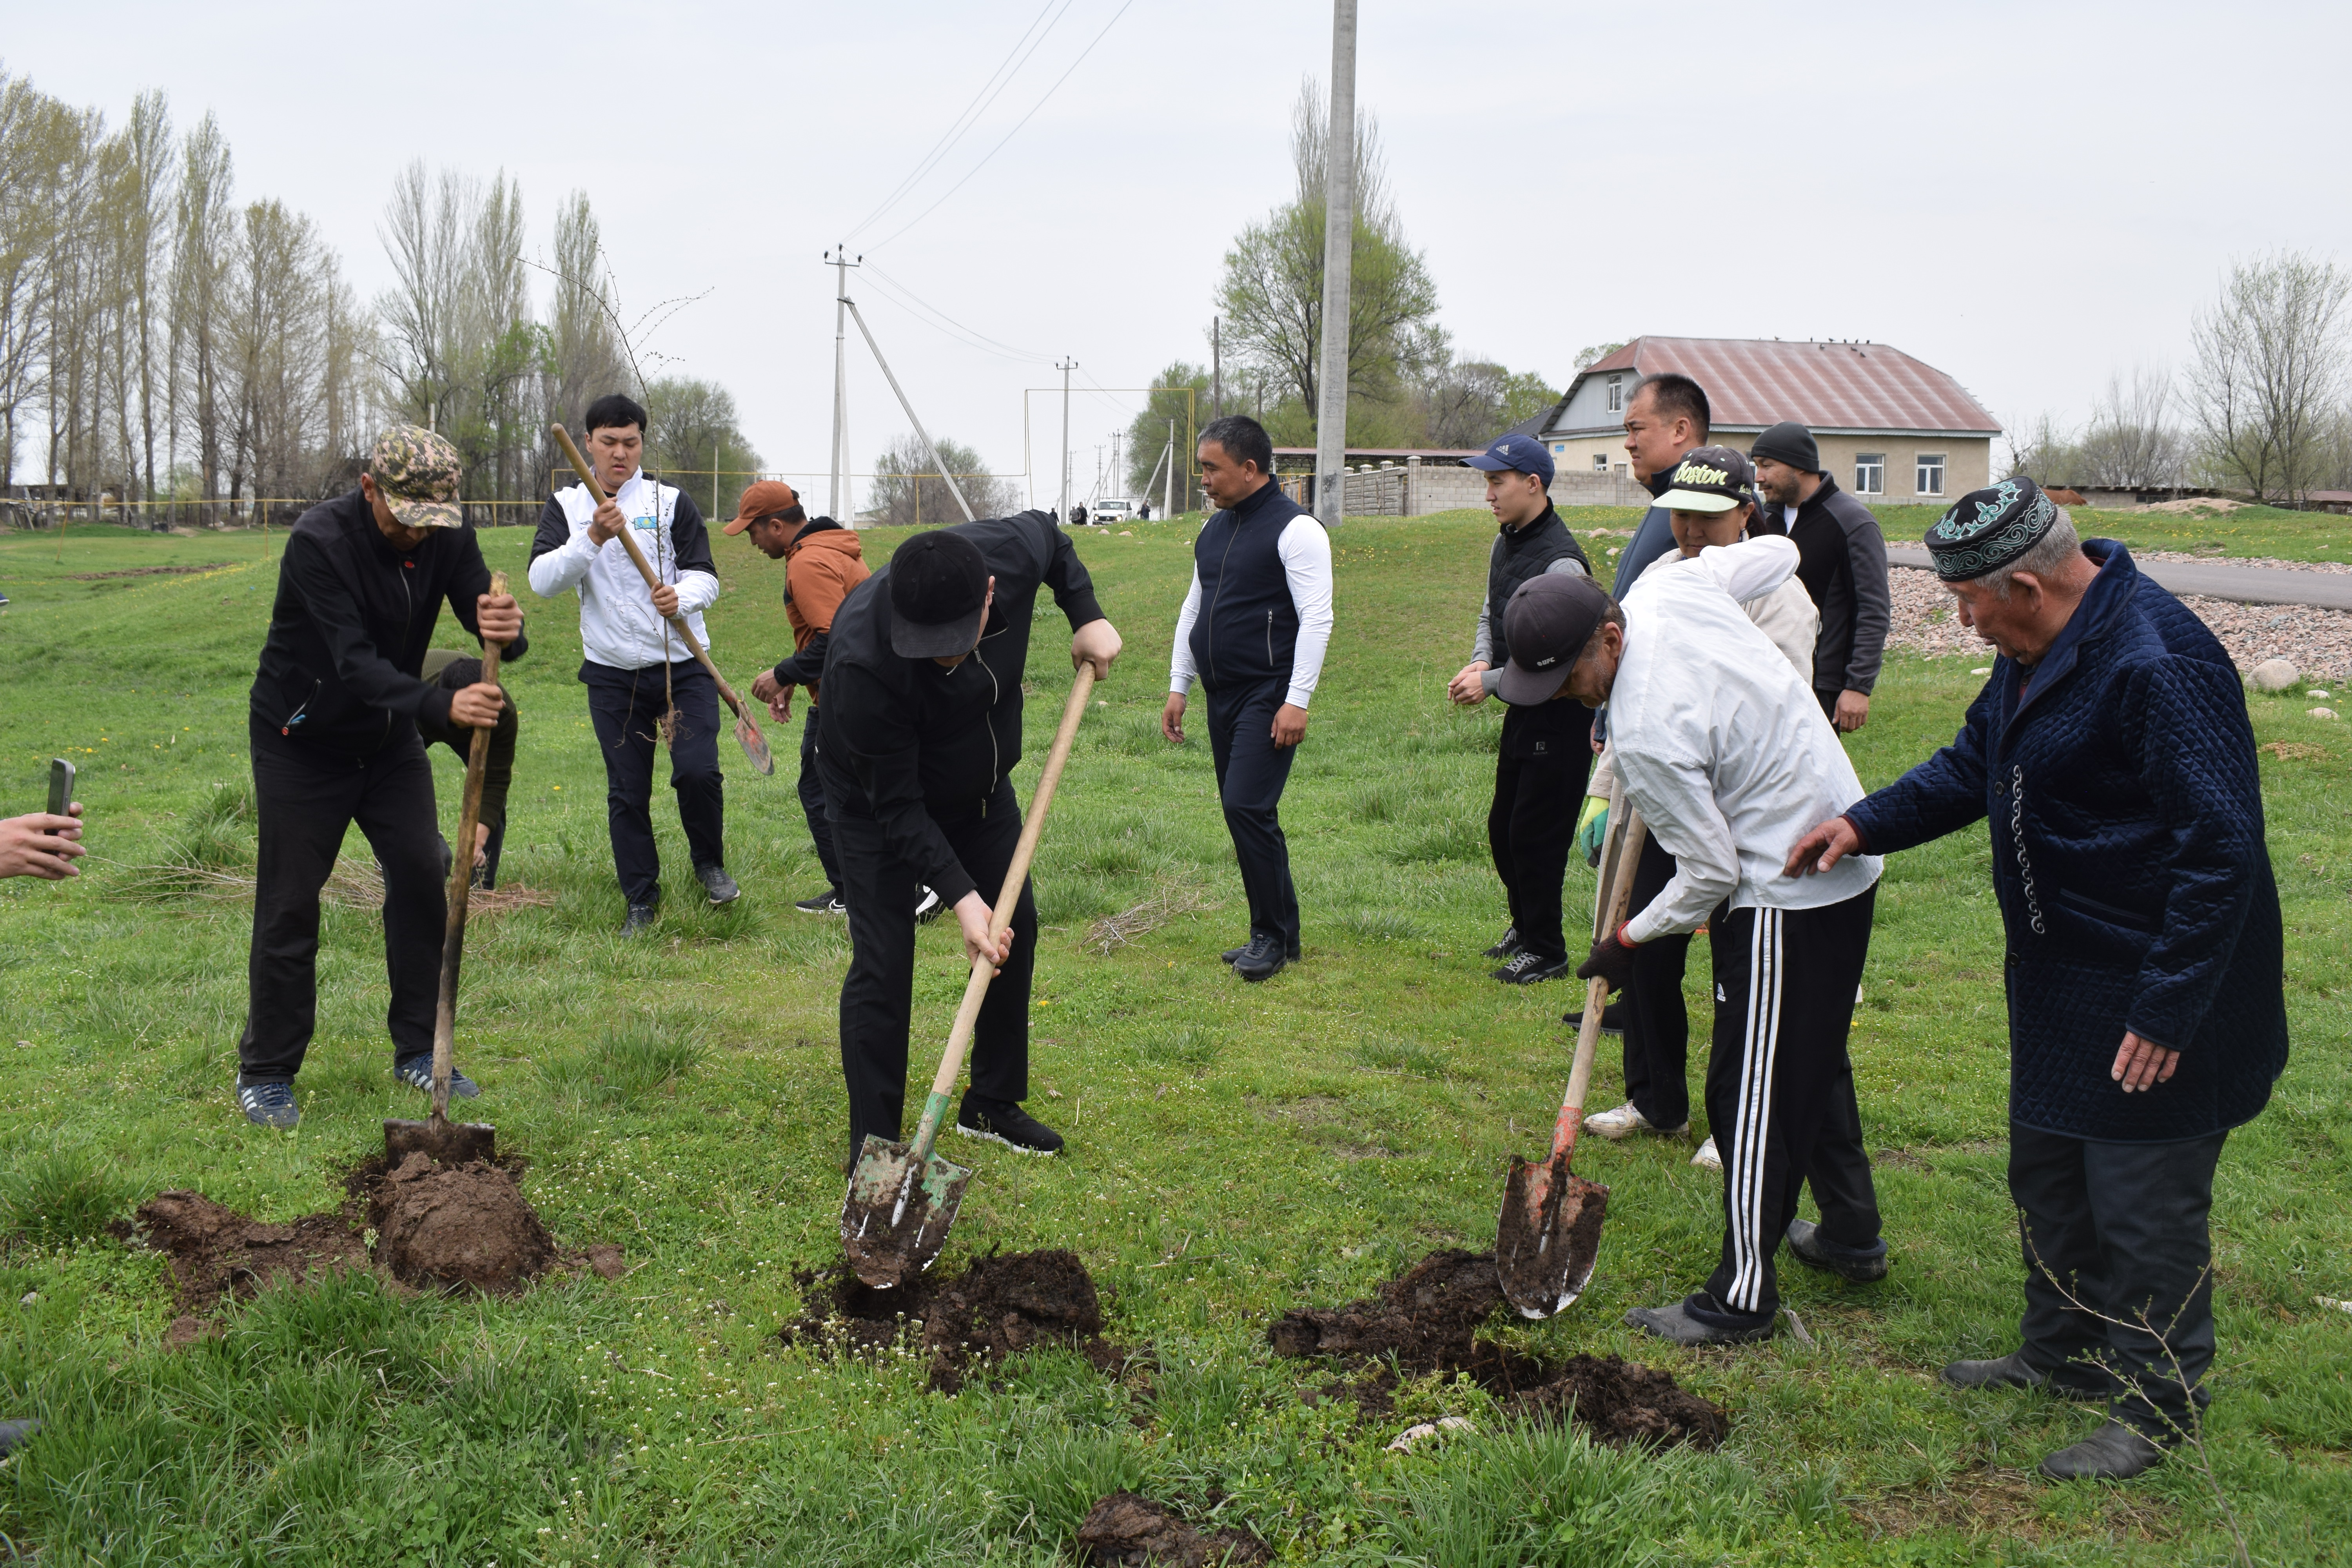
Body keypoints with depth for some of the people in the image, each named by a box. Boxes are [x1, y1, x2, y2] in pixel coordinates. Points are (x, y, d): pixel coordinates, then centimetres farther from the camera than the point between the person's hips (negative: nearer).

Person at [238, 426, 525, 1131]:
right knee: (290, 902, -2)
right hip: (302, 739, -5)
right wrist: (441, 704, -52)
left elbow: (488, 622, -18)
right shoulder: (319, 540, -28)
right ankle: (265, 1073, 10)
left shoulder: (447, 537, -12)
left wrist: (507, 629, -44)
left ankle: (418, 1051, 13)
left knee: (422, 877, 0)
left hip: (390, 737, 5)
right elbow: (355, 661, -37)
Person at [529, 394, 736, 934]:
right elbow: (542, 581, -9)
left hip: (683, 664, -1)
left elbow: (704, 576, -3)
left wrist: (682, 597, -25)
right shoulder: (567, 507, 4)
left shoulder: (672, 502, 2)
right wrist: (593, 540, -24)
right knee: (626, 791, 4)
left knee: (698, 771, -13)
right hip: (612, 673, 1)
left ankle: (709, 863, 14)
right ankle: (642, 899, 18)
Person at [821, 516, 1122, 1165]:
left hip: (979, 784, 6)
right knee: (882, 964, -12)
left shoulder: (1010, 551, -30)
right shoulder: (862, 662, -42)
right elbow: (896, 806, -32)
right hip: (877, 801, -6)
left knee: (1016, 928, 10)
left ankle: (992, 1106, 27)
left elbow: (1052, 538, -1)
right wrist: (961, 896, -36)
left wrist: (1087, 615, -13)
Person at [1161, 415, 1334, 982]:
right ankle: (1275, 935, 17)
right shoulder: (1213, 530, 15)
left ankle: (1273, 936, -3)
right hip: (1222, 696, 8)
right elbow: (1193, 609, 23)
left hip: (1270, 697, -8)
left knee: (1248, 806, -15)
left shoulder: (1295, 529, -10)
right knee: (1243, 813, 8)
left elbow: (1316, 618, -15)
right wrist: (1178, 687, 19)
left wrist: (1297, 700, -20)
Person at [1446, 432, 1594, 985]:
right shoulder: (1505, 543, 7)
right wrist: (1481, 660, 0)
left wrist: (1489, 683, -18)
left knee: (1535, 835, -2)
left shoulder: (1560, 561, -23)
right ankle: (1525, 924, 35)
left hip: (1560, 717, -9)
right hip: (1522, 711, 9)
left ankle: (1546, 951, 12)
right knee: (1503, 827, 17)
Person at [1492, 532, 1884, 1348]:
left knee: (1753, 1092, -3)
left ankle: (1743, 1297, 5)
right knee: (1813, 1063, 23)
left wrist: (1631, 941, -4)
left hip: (1784, 897, -10)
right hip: (1848, 858, 10)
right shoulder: (1670, 585, -7)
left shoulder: (1645, 736, -29)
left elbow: (1711, 873, -20)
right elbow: (1779, 553, 12)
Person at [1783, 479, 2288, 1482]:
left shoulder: (2158, 666, -28)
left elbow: (2223, 852, -28)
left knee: (2146, 1209, 3)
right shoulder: (2036, 652, 5)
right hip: (2060, 979, 10)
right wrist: (1866, 824, 7)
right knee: (2048, 1180, 22)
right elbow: (1973, 765, 20)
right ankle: (2066, 1354, 40)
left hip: (2156, 996, -10)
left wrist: (2168, 1011, -26)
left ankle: (2157, 1406, 21)